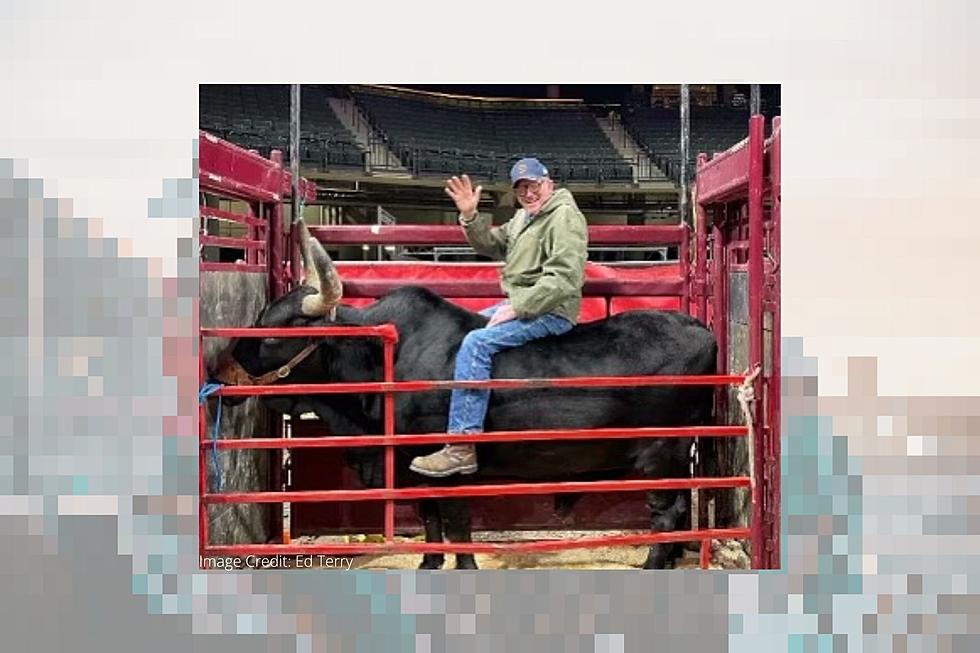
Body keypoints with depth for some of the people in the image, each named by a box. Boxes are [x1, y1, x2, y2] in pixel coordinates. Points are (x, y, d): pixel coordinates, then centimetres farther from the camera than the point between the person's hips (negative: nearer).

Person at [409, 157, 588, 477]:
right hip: (520, 306, 11)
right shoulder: (523, 217, 18)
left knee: (477, 342, -26)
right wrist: (470, 217, 1)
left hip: (550, 313, -11)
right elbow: (491, 245, 20)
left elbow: (564, 279, -23)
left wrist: (517, 307, -24)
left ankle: (462, 448, -28)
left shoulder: (565, 217, -13)